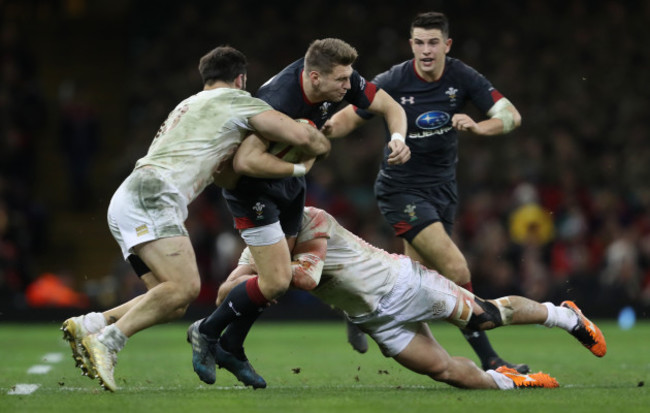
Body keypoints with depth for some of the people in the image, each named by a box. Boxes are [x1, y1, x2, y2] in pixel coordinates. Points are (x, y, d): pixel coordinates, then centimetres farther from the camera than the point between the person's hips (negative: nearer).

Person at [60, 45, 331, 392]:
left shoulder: (190, 106, 33)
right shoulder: (235, 101, 7)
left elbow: (226, 175, 36)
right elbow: (302, 135, 1)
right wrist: (323, 146, 23)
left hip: (126, 203, 9)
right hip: (151, 196, -9)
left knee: (174, 304, 4)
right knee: (185, 285, -24)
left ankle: (90, 325, -4)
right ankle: (106, 342, -33)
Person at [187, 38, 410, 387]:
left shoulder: (342, 80, -16)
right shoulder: (278, 104, -37)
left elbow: (390, 107, -6)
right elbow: (242, 162, -38)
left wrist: (398, 138, -25)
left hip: (289, 184, 8)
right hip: (253, 188, -8)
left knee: (277, 277, 13)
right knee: (276, 281, -13)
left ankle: (230, 348, 30)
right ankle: (206, 332, 8)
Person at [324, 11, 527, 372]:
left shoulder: (462, 77, -5)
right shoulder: (393, 81, -14)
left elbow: (511, 115, -10)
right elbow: (350, 116, -5)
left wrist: (478, 126, -30)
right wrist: (326, 130, -27)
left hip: (443, 188, 5)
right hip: (402, 189, -5)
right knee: (457, 272, -17)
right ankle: (488, 359, -10)